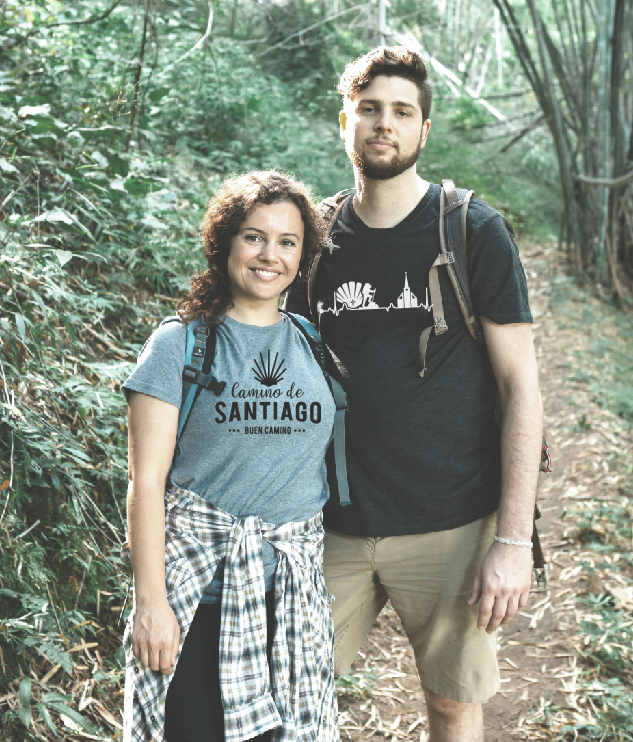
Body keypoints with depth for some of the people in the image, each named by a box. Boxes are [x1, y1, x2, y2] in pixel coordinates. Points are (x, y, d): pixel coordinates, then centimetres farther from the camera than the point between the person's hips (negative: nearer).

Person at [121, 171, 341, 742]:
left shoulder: (314, 345, 9)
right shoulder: (180, 343, -3)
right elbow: (146, 482, -6)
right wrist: (150, 600, -9)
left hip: (295, 591, 4)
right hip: (199, 585, -3)